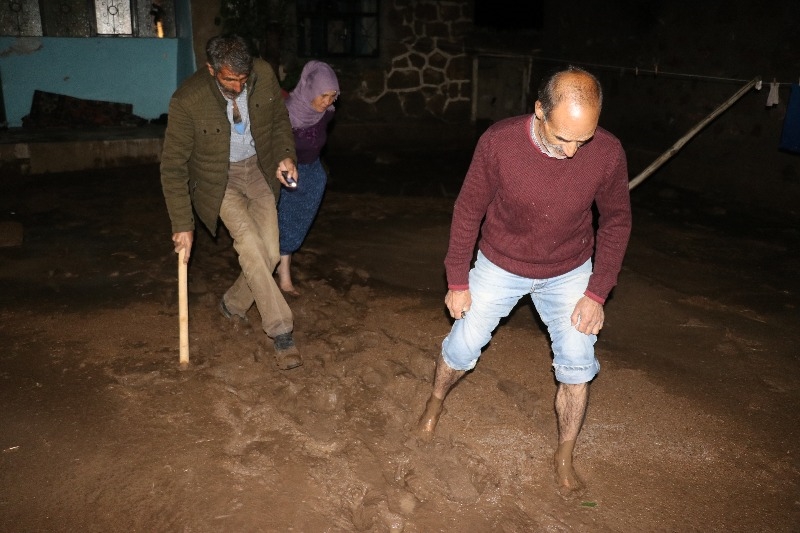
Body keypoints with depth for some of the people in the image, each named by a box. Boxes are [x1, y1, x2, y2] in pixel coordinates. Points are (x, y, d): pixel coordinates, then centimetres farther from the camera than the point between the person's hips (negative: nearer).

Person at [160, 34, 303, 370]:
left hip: (259, 170, 4)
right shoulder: (187, 101, -27)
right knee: (251, 245, -22)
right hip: (219, 179, -4)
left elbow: (280, 119, 5)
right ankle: (281, 332, -11)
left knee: (270, 254, 0)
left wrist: (286, 155, -13)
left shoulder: (264, 76, -16)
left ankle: (233, 305, 28)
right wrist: (182, 224, -17)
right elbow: (173, 165, -18)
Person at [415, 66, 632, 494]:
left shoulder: (607, 153, -23)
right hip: (500, 266, -1)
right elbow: (468, 210, -13)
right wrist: (457, 281, -7)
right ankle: (435, 403, 40)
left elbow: (616, 219, -5)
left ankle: (564, 459, 21)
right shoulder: (498, 143, -27)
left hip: (569, 273, 1)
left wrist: (597, 292, -9)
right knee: (461, 348, 7)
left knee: (577, 365, -1)